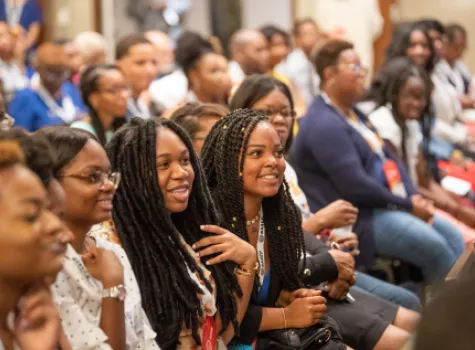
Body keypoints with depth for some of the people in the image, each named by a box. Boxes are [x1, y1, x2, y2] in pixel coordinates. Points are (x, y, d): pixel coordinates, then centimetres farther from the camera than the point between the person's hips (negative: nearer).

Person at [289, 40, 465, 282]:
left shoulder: (355, 115, 17)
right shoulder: (324, 125, -16)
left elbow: (389, 159, 18)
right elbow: (356, 186, -22)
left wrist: (414, 197, 0)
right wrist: (408, 205, -13)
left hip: (386, 207, 10)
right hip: (358, 219, -10)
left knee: (454, 237, -1)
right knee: (434, 246, -23)